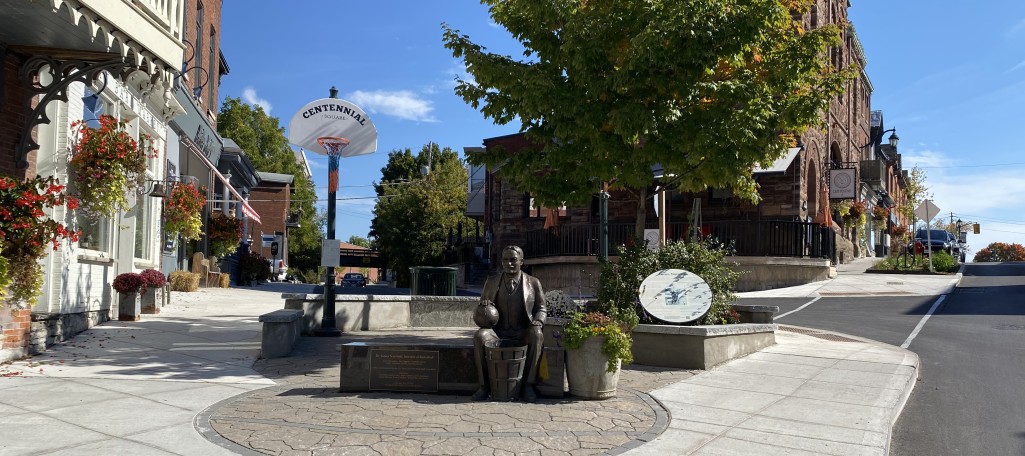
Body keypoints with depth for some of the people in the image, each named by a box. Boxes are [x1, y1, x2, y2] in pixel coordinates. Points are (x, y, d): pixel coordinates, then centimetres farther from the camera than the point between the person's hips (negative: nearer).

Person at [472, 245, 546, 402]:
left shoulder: (533, 283, 5)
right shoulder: (491, 282, 10)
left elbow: (541, 308, 10)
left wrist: (538, 322, -13)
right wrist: (483, 305, -8)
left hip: (522, 333, -1)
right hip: (497, 331, 1)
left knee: (536, 335, -34)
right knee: (479, 336, -30)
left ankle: (529, 385, -25)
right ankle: (483, 386, -22)